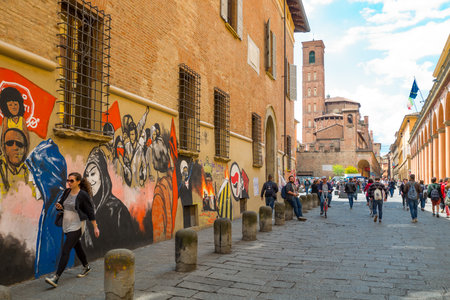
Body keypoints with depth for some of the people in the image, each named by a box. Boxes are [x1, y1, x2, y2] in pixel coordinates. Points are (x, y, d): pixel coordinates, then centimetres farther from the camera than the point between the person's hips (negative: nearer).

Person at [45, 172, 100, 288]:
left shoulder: (83, 195, -16)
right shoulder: (67, 192, 3)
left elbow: (90, 212, -11)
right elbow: (61, 205, 14)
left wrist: (95, 227, -9)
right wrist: (58, 206, -11)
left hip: (76, 227, -8)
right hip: (67, 225, 8)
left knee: (65, 250, -13)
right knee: (77, 247, 22)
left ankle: (56, 278, -13)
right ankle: (86, 267, 41)